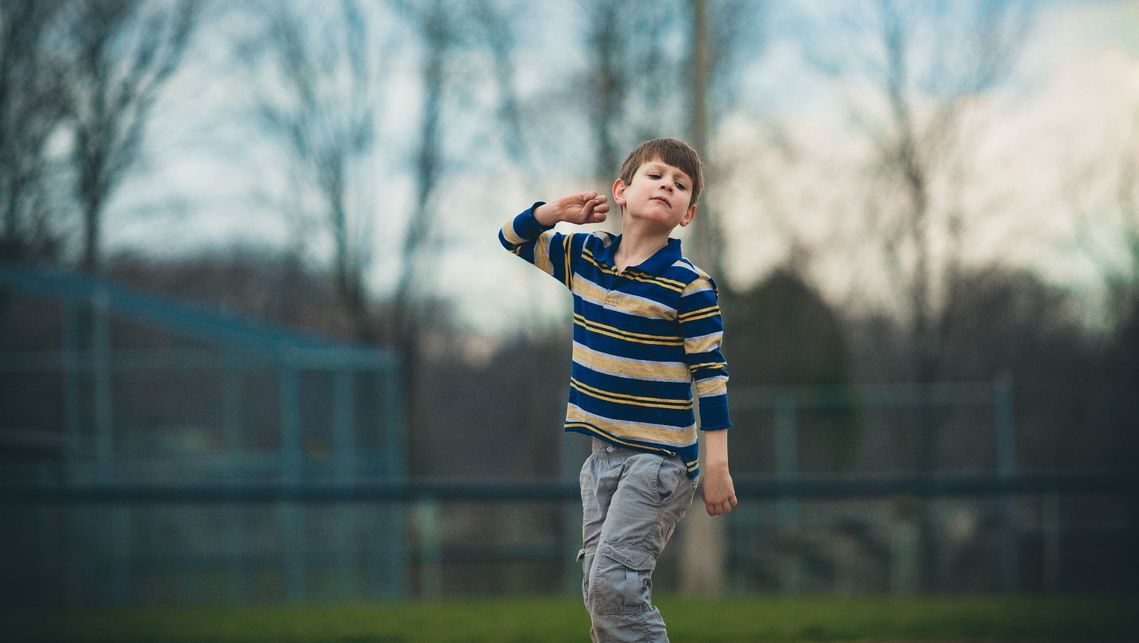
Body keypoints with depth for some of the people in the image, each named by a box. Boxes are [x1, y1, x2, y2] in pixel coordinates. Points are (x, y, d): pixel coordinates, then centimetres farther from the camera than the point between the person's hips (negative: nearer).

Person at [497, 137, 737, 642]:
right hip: (604, 452, 7)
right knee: (598, 590, 9)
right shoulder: (584, 257, 7)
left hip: (658, 458, -7)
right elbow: (514, 239, 20)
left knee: (614, 581, -18)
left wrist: (717, 466, -14)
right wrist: (555, 212, -2)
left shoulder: (687, 285, -11)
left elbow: (710, 374, -10)